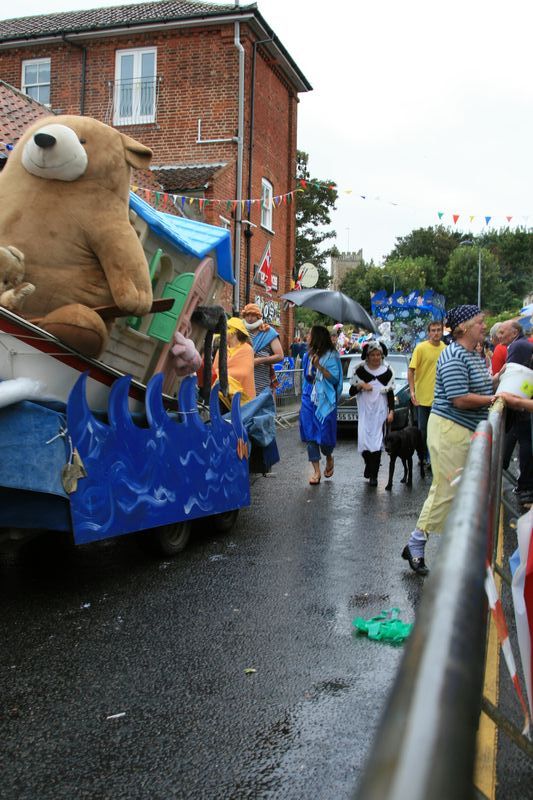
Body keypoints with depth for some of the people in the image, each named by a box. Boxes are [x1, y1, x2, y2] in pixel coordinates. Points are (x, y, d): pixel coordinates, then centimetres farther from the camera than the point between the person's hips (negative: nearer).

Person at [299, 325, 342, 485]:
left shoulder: (331, 356, -7)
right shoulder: (308, 355, 9)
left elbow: (335, 378, -13)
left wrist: (319, 366, -21)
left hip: (325, 401, -5)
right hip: (309, 399, 5)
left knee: (325, 433, -4)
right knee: (310, 435, -2)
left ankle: (329, 458, 30)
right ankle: (316, 471, 3)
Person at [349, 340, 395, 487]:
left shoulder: (387, 372, 2)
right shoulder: (360, 371, 1)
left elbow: (390, 393, 6)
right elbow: (351, 392, 4)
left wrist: (391, 411, -1)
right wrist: (360, 386, -14)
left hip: (380, 411, 0)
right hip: (364, 410, 0)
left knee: (377, 442, -3)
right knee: (363, 441, -5)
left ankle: (373, 475, 3)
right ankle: (369, 464, 25)